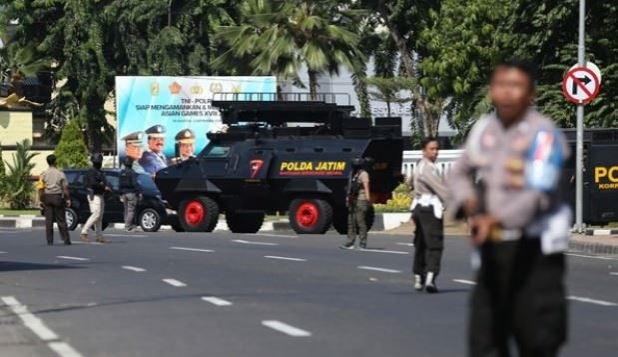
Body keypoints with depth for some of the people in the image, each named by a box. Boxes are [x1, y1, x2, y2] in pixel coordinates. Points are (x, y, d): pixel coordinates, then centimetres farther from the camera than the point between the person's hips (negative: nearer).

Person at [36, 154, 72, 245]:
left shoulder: (44, 174, -1)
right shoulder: (60, 174, -4)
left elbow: (41, 188, -5)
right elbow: (65, 188, -5)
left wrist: (41, 200, -1)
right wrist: (68, 199, 2)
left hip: (47, 197, 1)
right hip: (57, 197, -1)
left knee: (48, 220, 3)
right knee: (61, 220, 5)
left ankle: (50, 241, -1)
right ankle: (66, 240, 6)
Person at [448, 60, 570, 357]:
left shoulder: (543, 134, -13)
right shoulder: (483, 128, 7)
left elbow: (539, 193, -23)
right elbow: (460, 173, 20)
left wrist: (499, 219, -37)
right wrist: (468, 199, -3)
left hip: (533, 251, -6)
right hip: (492, 247, 6)